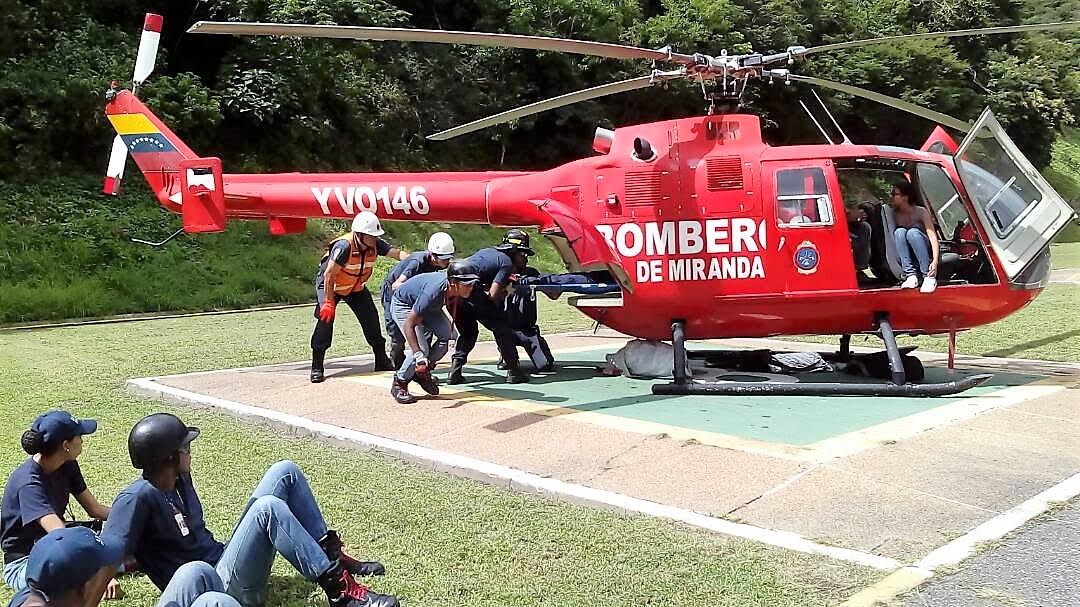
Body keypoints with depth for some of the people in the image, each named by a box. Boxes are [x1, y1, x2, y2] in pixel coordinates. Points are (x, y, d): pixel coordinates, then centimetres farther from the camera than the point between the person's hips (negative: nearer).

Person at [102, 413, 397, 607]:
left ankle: (333, 557, -2)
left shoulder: (179, 479, 8)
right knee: (268, 508, -33)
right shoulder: (138, 497, -17)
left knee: (284, 472, 2)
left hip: (223, 559, 9)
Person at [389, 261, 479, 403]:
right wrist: (418, 355, -46)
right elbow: (408, 325, -39)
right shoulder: (434, 292, -42)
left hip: (428, 307, 7)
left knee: (446, 335, -11)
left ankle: (423, 373, 11)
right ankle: (399, 384, 3)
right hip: (403, 305, -7)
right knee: (422, 349, -20)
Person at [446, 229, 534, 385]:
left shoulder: (487, 251, 27)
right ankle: (514, 371, 11)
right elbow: (493, 294, -4)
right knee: (501, 328, 8)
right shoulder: (507, 263, 3)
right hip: (469, 290, -8)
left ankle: (454, 371, 16)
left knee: (468, 331, 25)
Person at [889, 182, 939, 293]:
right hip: (908, 256, 3)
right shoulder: (894, 214, 2)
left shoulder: (920, 212, -8)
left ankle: (929, 276, -34)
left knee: (912, 232, -30)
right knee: (899, 232, -24)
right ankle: (911, 276, -32)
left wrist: (935, 261, -33)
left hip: (926, 253, -2)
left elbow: (932, 236, -17)